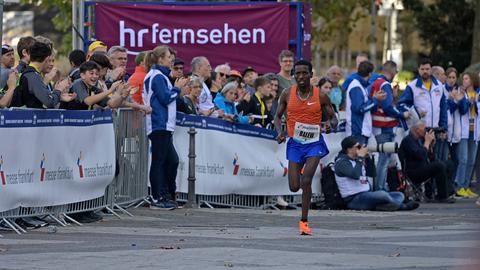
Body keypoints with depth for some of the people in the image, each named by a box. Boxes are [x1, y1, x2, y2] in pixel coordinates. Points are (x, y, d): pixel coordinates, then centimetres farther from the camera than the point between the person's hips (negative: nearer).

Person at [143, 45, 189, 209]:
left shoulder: (159, 76, 19)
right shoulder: (157, 76, -12)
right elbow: (165, 98, -17)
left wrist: (177, 88, 14)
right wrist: (177, 88, -4)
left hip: (163, 126, 10)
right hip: (160, 126, -10)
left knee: (172, 160, 12)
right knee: (159, 161, -6)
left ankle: (167, 196, 17)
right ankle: (158, 199, -4)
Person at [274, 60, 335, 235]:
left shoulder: (320, 96, -6)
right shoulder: (287, 94, -2)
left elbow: (332, 117, 5)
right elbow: (278, 116, 8)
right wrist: (279, 132, -11)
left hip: (314, 143, -2)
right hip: (295, 143, 2)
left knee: (306, 181, -20)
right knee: (294, 187, 1)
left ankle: (304, 221, -10)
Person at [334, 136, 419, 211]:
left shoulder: (356, 160, 17)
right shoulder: (341, 162, -9)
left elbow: (371, 173, 19)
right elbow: (355, 175, -26)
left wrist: (367, 158, 6)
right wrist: (360, 157, -16)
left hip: (367, 195, 9)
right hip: (353, 199, -9)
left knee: (399, 195, 2)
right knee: (382, 194, -33)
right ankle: (402, 206, -9)